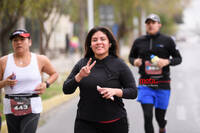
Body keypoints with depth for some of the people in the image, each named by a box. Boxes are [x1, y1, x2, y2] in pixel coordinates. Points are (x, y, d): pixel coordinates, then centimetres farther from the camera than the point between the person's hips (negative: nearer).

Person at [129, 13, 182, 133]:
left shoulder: (167, 41, -2)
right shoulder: (139, 42, 3)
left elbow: (178, 58, 4)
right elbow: (131, 56, 17)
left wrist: (167, 61, -16)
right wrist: (134, 61, -6)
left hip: (162, 84, 0)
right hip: (145, 84, 1)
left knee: (160, 116, 12)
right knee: (147, 116, -12)